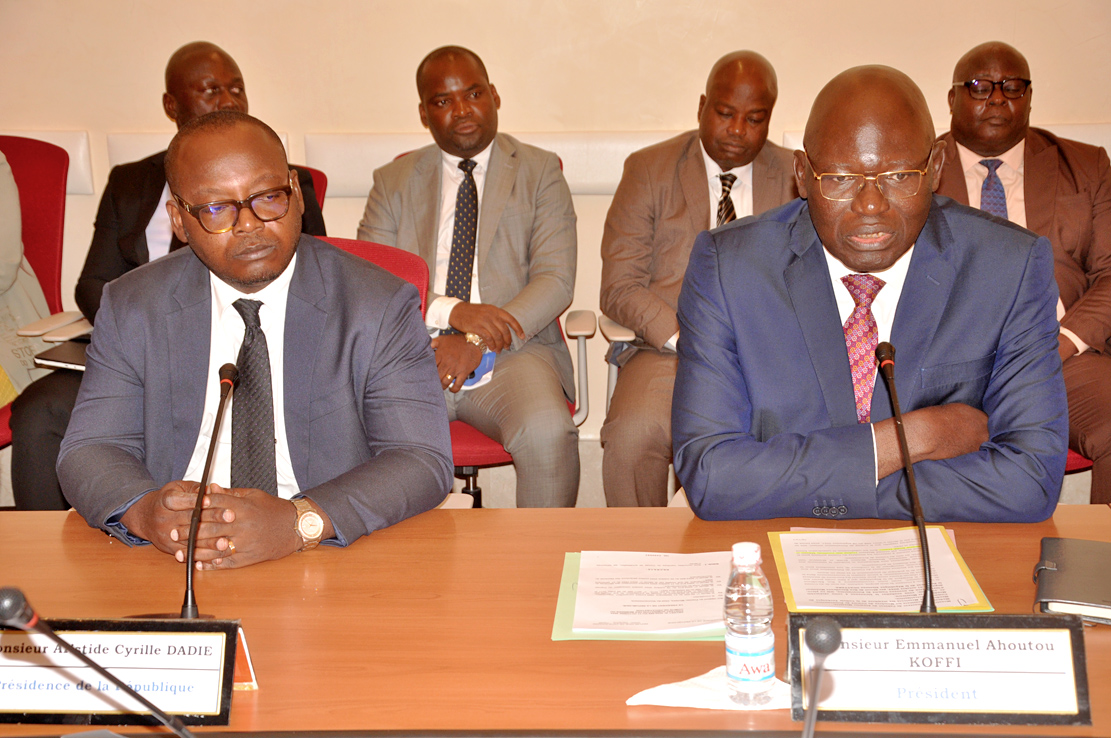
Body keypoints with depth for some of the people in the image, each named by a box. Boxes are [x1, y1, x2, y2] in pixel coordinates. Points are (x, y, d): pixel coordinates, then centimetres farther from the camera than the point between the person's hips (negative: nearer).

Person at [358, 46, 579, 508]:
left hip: (512, 351, -1)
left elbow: (555, 281, 1)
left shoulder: (540, 172, 12)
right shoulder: (393, 182, 16)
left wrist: (478, 341, -14)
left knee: (547, 433, -32)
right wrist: (450, 311, -14)